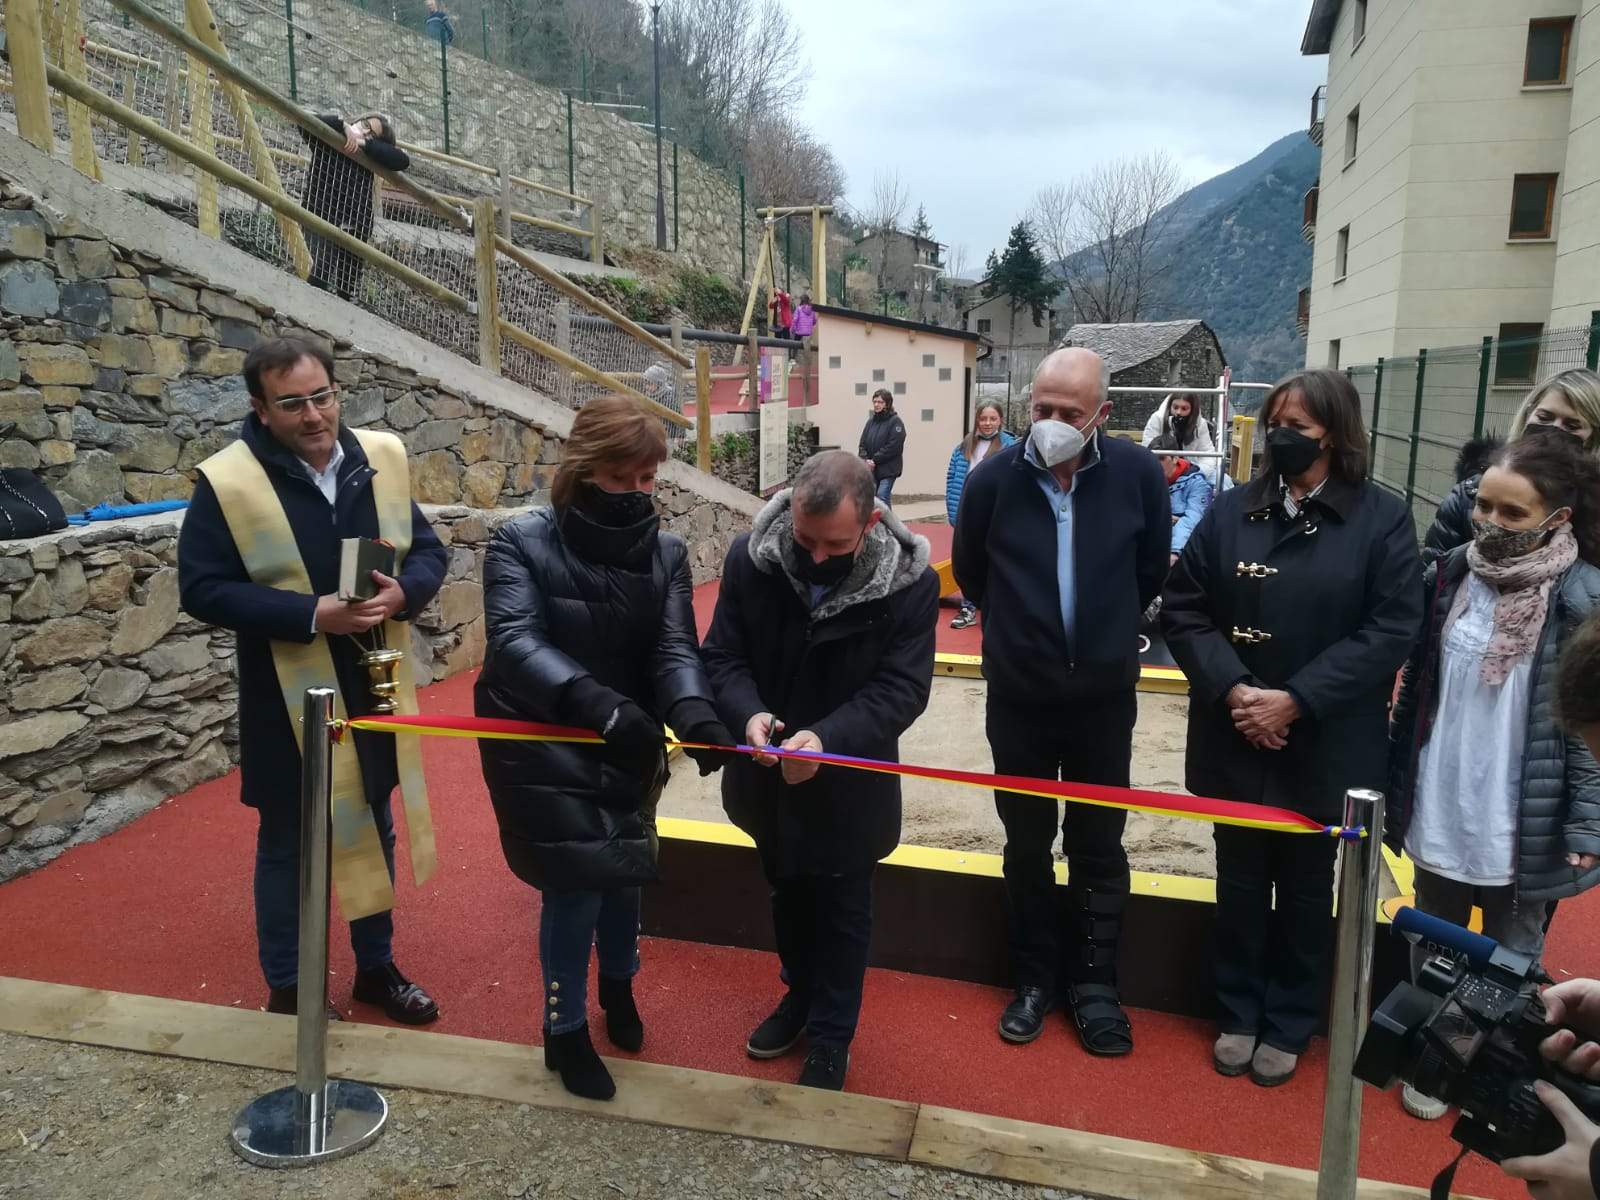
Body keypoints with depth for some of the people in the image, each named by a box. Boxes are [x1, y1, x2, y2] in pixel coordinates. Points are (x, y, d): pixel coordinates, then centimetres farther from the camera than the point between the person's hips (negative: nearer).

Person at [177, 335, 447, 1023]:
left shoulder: (381, 459, -1)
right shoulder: (227, 481, -13)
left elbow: (428, 550, 5)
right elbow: (202, 589, -14)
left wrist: (402, 592, -17)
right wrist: (311, 614, -25)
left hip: (376, 690, 5)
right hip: (288, 701, -4)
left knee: (375, 830, 18)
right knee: (287, 845, 11)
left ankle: (376, 968, 37)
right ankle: (286, 989, 30)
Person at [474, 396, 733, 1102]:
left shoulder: (665, 553, -5)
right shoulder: (522, 543, -16)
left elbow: (675, 647, -14)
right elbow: (515, 641, -29)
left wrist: (693, 713, -36)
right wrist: (595, 702, -46)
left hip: (626, 747, 4)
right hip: (542, 746, -4)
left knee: (625, 868, 17)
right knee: (574, 880, -5)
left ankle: (618, 983, 48)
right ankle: (565, 1029, 21)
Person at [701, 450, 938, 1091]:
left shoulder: (911, 582, -21)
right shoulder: (749, 558, -16)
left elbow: (901, 688, -21)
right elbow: (722, 654, -11)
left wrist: (828, 738, -37)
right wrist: (748, 713, -32)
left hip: (848, 782, -2)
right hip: (770, 772, 3)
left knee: (842, 911, 13)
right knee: (787, 893, 24)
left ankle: (831, 1038, 34)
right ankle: (801, 995, 49)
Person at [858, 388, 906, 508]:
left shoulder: (895, 421, -5)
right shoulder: (871, 421, 13)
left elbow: (893, 446, -14)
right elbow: (863, 443, 12)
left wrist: (875, 460, -14)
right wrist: (865, 459, -7)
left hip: (888, 469, -6)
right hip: (870, 468, 6)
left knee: (882, 497, -13)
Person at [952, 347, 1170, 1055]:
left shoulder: (1137, 474, -11)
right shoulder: (996, 479, -12)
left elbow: (1152, 571, 5)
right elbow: (969, 572, 6)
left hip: (1104, 697, 0)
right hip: (1018, 697, 0)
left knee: (1098, 848, 12)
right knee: (1026, 847, 13)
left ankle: (1093, 984, 28)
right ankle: (1036, 978, 30)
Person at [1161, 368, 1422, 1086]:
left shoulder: (1382, 518, -5)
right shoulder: (1230, 512, 1)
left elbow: (1391, 629, -11)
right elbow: (1182, 609, -2)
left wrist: (1296, 700, -18)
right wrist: (1232, 688, -16)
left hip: (1324, 746, -1)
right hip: (1235, 741, 2)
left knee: (1305, 892, 14)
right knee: (1239, 883, 15)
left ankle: (1288, 1026, 33)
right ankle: (1238, 1014, 33)